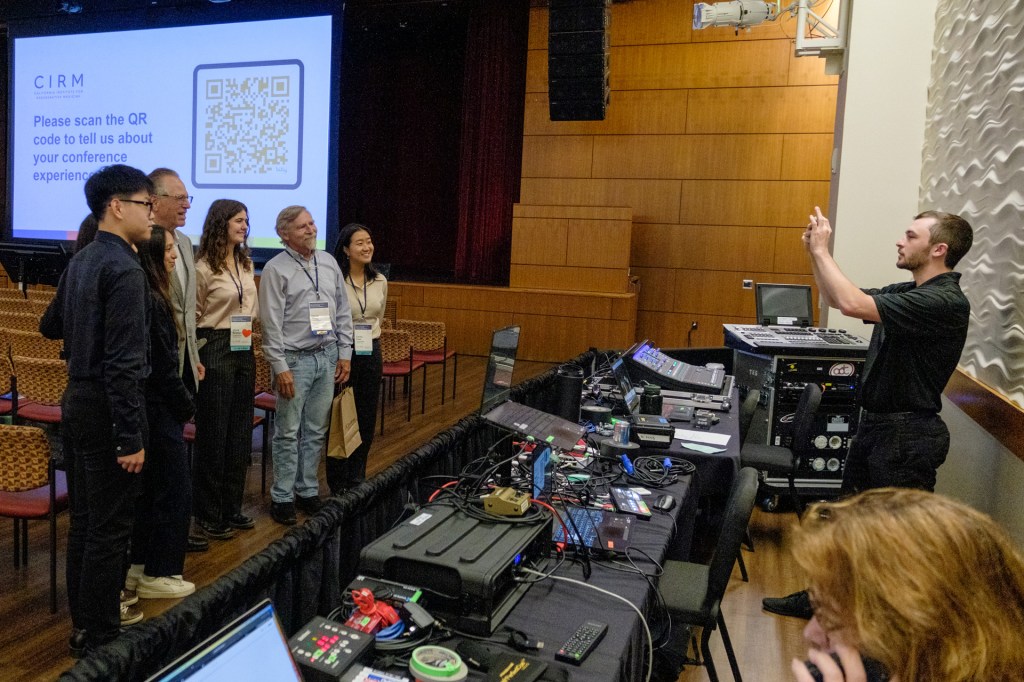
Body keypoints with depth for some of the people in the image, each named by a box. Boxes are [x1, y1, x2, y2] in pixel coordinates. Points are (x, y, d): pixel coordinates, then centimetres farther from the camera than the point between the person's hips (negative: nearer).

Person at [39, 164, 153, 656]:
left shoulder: (80, 261, 10)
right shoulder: (124, 269, -19)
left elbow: (51, 327, 23)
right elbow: (124, 364, -24)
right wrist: (131, 438, -22)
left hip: (77, 400, 10)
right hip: (106, 410, -10)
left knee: (84, 518, 19)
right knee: (109, 527, 2)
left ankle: (85, 616, 33)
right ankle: (98, 634, 15)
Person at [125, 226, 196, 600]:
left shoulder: (147, 295, 8)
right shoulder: (150, 300, -20)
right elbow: (163, 366, -19)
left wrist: (180, 402, 11)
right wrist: (187, 406, -8)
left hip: (148, 406, 10)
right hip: (158, 410, -10)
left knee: (149, 488, 18)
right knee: (174, 490, 3)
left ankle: (138, 568, 30)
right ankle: (158, 574, 15)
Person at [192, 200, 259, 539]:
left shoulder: (246, 264, 10)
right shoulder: (204, 268, -10)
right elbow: (193, 317, -6)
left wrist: (248, 329, 12)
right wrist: (197, 358, -8)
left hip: (244, 350, 7)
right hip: (216, 350, -7)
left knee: (240, 431, 11)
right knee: (213, 433, 2)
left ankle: (232, 507, 24)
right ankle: (209, 514, 14)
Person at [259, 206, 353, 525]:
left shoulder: (329, 263, 9)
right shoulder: (276, 269, -7)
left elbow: (343, 311, 12)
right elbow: (272, 323, -10)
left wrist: (344, 353, 7)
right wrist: (280, 367, -13)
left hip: (327, 356, 5)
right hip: (295, 358, -5)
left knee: (316, 431, 12)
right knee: (289, 433, 2)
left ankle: (307, 490, 24)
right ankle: (282, 497, 13)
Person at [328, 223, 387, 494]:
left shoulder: (380, 281, 5)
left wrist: (371, 341, 15)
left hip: (371, 354, 5)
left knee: (367, 419, 11)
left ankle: (357, 479, 27)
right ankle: (338, 484, 18)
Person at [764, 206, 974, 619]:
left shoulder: (944, 303, -21)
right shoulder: (906, 292, 8)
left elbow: (853, 304, -32)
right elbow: (836, 300, 17)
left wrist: (822, 249, -20)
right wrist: (815, 253, 3)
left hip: (908, 435, -9)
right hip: (876, 424, 9)